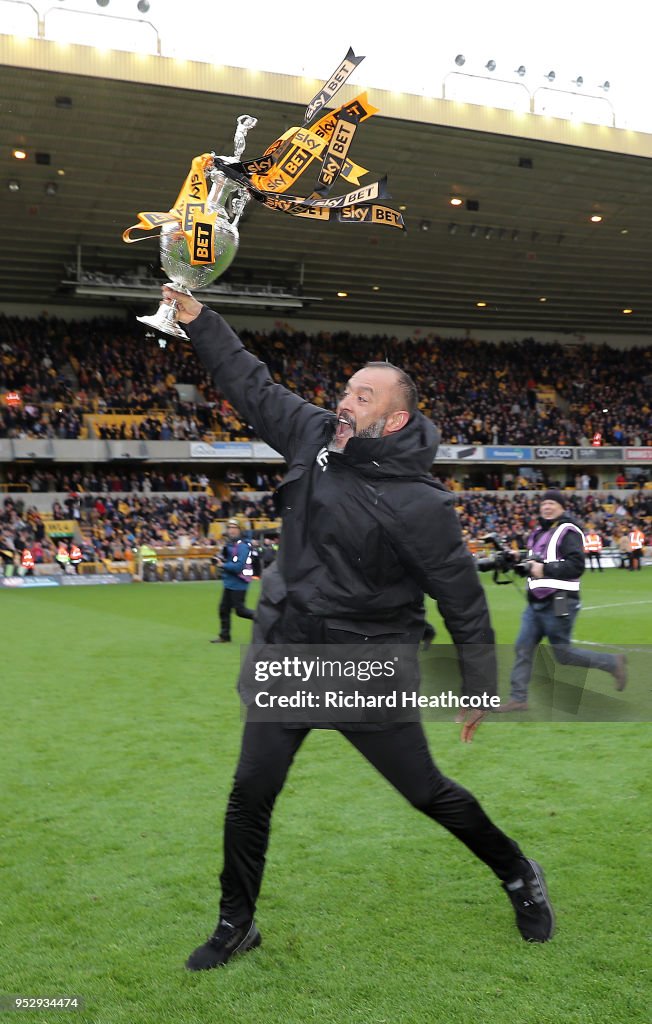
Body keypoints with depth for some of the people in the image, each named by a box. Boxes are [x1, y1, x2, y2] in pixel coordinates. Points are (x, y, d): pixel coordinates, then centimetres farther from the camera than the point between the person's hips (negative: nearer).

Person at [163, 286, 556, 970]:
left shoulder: (417, 503, -18)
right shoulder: (317, 437, -1)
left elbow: (462, 598, -12)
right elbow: (251, 386, 10)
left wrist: (480, 688, -7)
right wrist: (197, 320, 4)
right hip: (286, 660, 6)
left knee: (428, 792, 7)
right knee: (249, 797, 7)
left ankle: (519, 876, 34)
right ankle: (236, 926, 28)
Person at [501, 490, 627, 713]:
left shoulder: (568, 531, -10)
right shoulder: (539, 533, 16)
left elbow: (576, 565, -20)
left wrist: (545, 569, -23)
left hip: (559, 604, -8)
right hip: (536, 603, 8)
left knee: (563, 654, 0)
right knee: (523, 648, 3)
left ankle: (613, 663, 17)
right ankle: (518, 699, 8)